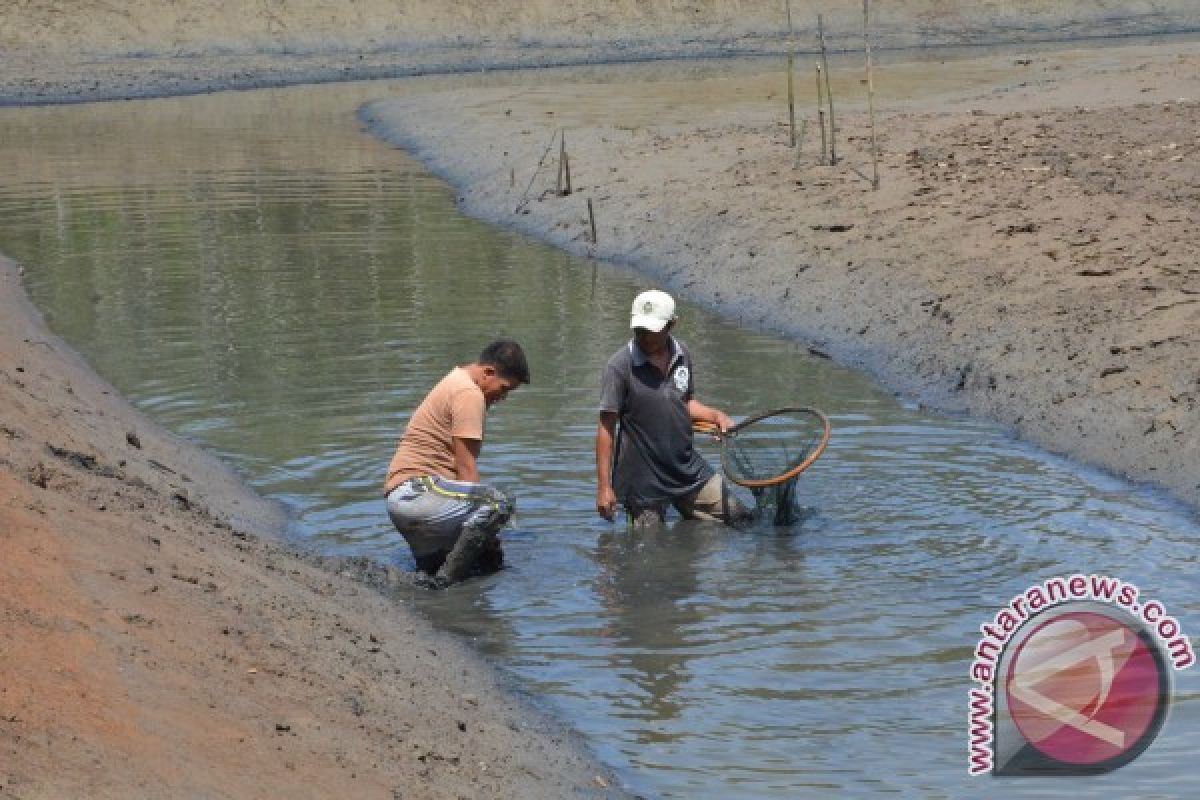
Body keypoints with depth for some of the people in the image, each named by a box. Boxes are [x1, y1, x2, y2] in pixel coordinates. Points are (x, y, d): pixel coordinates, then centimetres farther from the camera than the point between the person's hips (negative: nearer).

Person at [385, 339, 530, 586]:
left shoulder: (455, 381, 23)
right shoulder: (469, 394, -11)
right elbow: (466, 469, -15)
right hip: (417, 490, -11)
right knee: (499, 503, -30)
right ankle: (445, 584, -24)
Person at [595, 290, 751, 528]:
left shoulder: (682, 356, 2)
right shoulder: (620, 366, -16)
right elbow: (606, 427, -15)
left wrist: (715, 415, -2)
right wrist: (604, 486, -18)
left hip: (690, 471, 6)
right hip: (644, 483, -6)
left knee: (739, 520, 11)